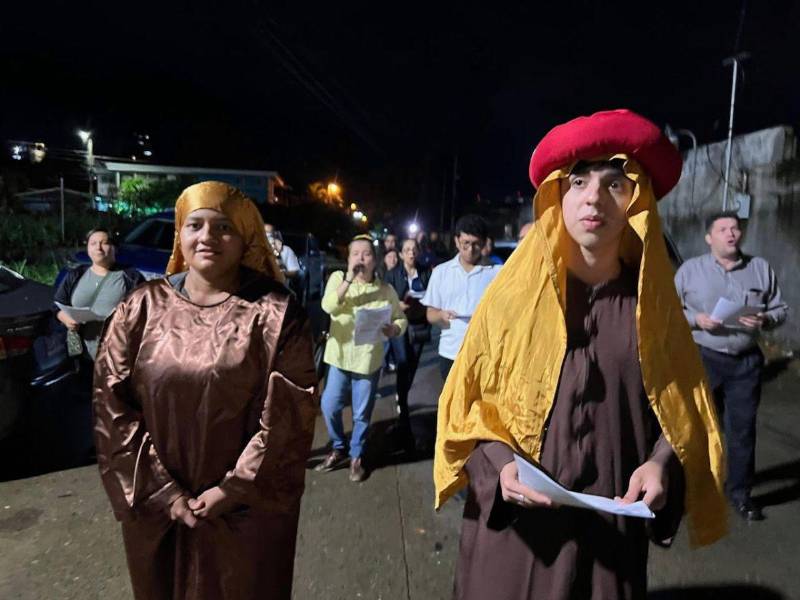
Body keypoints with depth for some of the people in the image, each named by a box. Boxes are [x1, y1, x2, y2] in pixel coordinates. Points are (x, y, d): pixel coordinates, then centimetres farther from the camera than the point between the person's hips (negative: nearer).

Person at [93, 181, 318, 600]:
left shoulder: (276, 313, -10)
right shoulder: (140, 309, -3)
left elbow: (289, 414, -12)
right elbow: (111, 405, -4)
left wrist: (233, 490, -12)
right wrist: (163, 491, -9)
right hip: (155, 507, 3)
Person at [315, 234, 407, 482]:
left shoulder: (386, 290, -3)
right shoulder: (338, 277, -3)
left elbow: (401, 319, 4)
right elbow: (328, 307, -20)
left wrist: (393, 329, -19)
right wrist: (349, 278, -26)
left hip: (369, 359, -1)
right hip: (340, 355, 1)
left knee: (362, 414, 8)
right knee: (330, 407, 7)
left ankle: (357, 456, 31)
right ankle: (339, 449, 33)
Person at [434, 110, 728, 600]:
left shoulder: (652, 304, -2)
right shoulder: (513, 295, -7)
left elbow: (683, 407, 6)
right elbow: (470, 401, -3)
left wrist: (663, 464, -12)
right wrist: (499, 463, -18)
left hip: (612, 521, 2)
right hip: (513, 517, -1)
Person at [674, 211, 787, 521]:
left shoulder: (761, 268, 4)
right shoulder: (690, 269, -1)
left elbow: (780, 309, 8)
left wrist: (765, 320, -13)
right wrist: (695, 319, -17)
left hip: (746, 362, 2)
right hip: (703, 359, -1)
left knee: (742, 429, 9)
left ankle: (740, 491, 26)